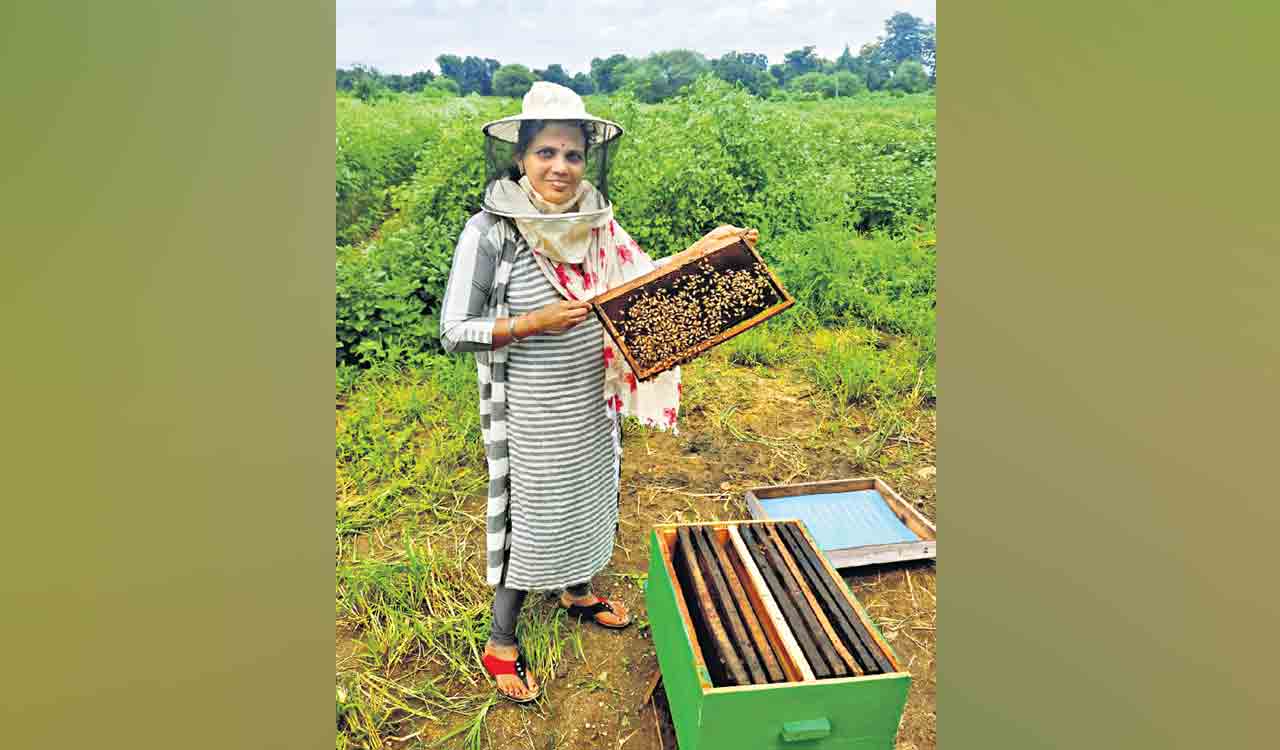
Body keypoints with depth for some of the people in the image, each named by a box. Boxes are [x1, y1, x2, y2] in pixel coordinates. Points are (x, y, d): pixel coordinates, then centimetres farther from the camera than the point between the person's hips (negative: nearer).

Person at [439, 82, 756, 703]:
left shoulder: (594, 221, -3)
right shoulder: (490, 231, -19)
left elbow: (646, 284, 5)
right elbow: (453, 332, -16)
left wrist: (706, 250, -6)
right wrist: (535, 323, -26)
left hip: (592, 401, 6)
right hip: (530, 410, -6)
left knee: (588, 494, 22)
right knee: (530, 510, 7)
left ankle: (577, 592, 50)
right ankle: (501, 643, 31)